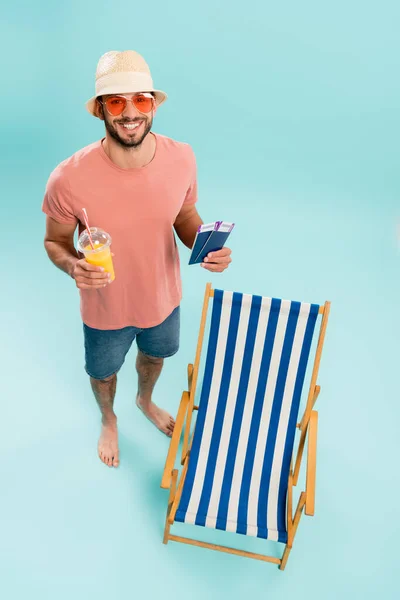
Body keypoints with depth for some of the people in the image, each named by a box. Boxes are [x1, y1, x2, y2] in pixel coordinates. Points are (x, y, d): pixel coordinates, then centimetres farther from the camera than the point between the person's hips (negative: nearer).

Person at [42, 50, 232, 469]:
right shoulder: (70, 178, -30)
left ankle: (145, 400, 69)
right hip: (105, 307, -2)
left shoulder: (181, 158, -20)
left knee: (155, 354, 32)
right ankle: (108, 419, 63)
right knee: (103, 371, 26)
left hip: (163, 296, 3)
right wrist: (73, 266, -35)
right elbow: (55, 241, -13)